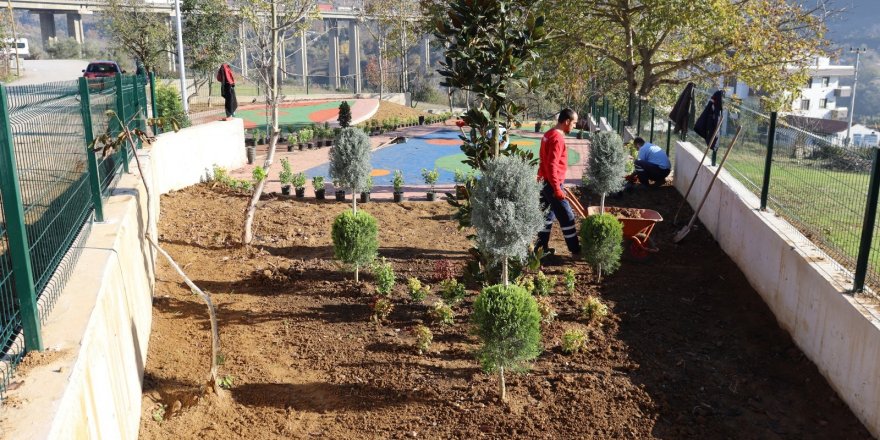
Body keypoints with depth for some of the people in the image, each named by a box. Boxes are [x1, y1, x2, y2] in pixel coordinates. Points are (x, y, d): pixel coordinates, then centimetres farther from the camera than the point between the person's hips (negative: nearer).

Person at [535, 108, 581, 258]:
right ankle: (576, 250, 8)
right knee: (567, 217, -1)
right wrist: (557, 189, -25)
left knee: (547, 215, 15)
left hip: (545, 182, 10)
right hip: (552, 184, -10)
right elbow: (552, 166, -25)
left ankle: (541, 247, 20)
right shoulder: (557, 138, -20)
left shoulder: (549, 134, 10)